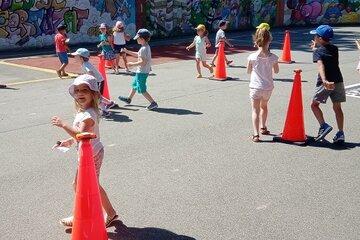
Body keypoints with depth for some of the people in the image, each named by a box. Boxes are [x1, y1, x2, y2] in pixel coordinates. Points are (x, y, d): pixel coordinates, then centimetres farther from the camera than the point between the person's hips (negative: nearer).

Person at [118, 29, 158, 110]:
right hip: (140, 71, 11)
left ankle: (153, 103, -2)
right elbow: (138, 55, 21)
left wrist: (132, 64, -17)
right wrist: (127, 51, 20)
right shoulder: (146, 47, 7)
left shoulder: (143, 49, -24)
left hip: (142, 72, -11)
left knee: (142, 90, -4)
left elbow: (143, 62, -29)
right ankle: (129, 99, 44)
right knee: (134, 84, 26)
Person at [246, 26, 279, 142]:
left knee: (255, 110, -1)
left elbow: (248, 71, 1)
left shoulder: (252, 57, -13)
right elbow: (276, 71, 6)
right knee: (264, 106, 27)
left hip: (256, 87, -3)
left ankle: (256, 134, -14)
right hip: (268, 87, 3)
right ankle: (263, 127, 41)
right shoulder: (273, 57, -9)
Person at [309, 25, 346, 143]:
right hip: (338, 81, 6)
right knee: (337, 107, 11)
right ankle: (340, 133, 10)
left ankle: (324, 126, -6)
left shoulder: (318, 51, -5)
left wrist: (324, 80, -38)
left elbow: (320, 65, -23)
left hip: (326, 83, -6)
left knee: (314, 104, 9)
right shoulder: (335, 49, 12)